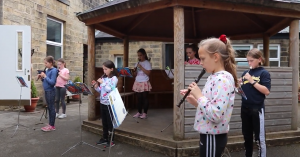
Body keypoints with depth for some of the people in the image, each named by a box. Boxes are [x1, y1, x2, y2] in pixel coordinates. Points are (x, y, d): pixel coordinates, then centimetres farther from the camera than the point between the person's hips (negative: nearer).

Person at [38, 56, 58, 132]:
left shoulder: (54, 70, -13)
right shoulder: (47, 70, 11)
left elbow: (52, 82, -20)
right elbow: (45, 81, 18)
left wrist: (45, 76, -17)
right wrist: (42, 77, 1)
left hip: (51, 91, -9)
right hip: (46, 91, 9)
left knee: (51, 108, -1)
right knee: (49, 108, 13)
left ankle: (52, 126, 7)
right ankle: (50, 124, 22)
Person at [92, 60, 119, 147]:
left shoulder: (114, 78, -11)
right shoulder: (103, 78, 9)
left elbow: (111, 90, -21)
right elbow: (100, 91, 13)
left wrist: (102, 83, -19)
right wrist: (96, 86, -3)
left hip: (109, 104, -7)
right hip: (102, 103, 7)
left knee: (110, 122, 4)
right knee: (104, 122, 15)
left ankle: (111, 140, 15)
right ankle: (104, 138, 28)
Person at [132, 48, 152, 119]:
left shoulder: (147, 63, -5)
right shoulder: (137, 63, 12)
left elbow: (148, 73, -15)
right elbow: (135, 74, 14)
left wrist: (141, 67, -17)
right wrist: (135, 70, -8)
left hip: (144, 83, -5)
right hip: (137, 82, 6)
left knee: (145, 98, 1)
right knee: (139, 98, 10)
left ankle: (145, 113, 8)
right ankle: (139, 112, 18)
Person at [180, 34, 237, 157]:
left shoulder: (223, 79, -21)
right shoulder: (214, 77, 8)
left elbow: (216, 115, -30)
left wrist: (199, 95, -20)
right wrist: (194, 100, 1)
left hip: (213, 137, -9)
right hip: (209, 135, 9)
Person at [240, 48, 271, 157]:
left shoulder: (264, 73, -7)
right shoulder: (245, 73, 8)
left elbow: (266, 91, -18)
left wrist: (252, 81, -21)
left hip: (257, 109, -5)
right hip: (245, 108, 6)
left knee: (259, 138, 3)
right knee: (247, 136, 16)